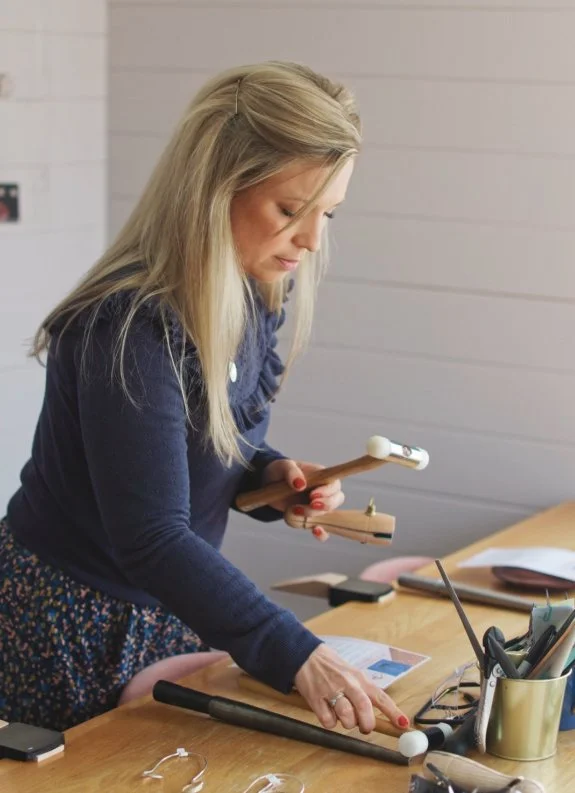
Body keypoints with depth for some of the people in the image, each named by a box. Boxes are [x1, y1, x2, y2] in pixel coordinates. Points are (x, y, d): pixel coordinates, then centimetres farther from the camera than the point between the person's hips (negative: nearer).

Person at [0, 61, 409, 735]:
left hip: (176, 611, 8)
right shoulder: (130, 327, -28)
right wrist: (298, 658, -39)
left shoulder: (258, 294, -3)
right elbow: (151, 540, -33)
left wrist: (271, 476, -9)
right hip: (76, 623, -7)